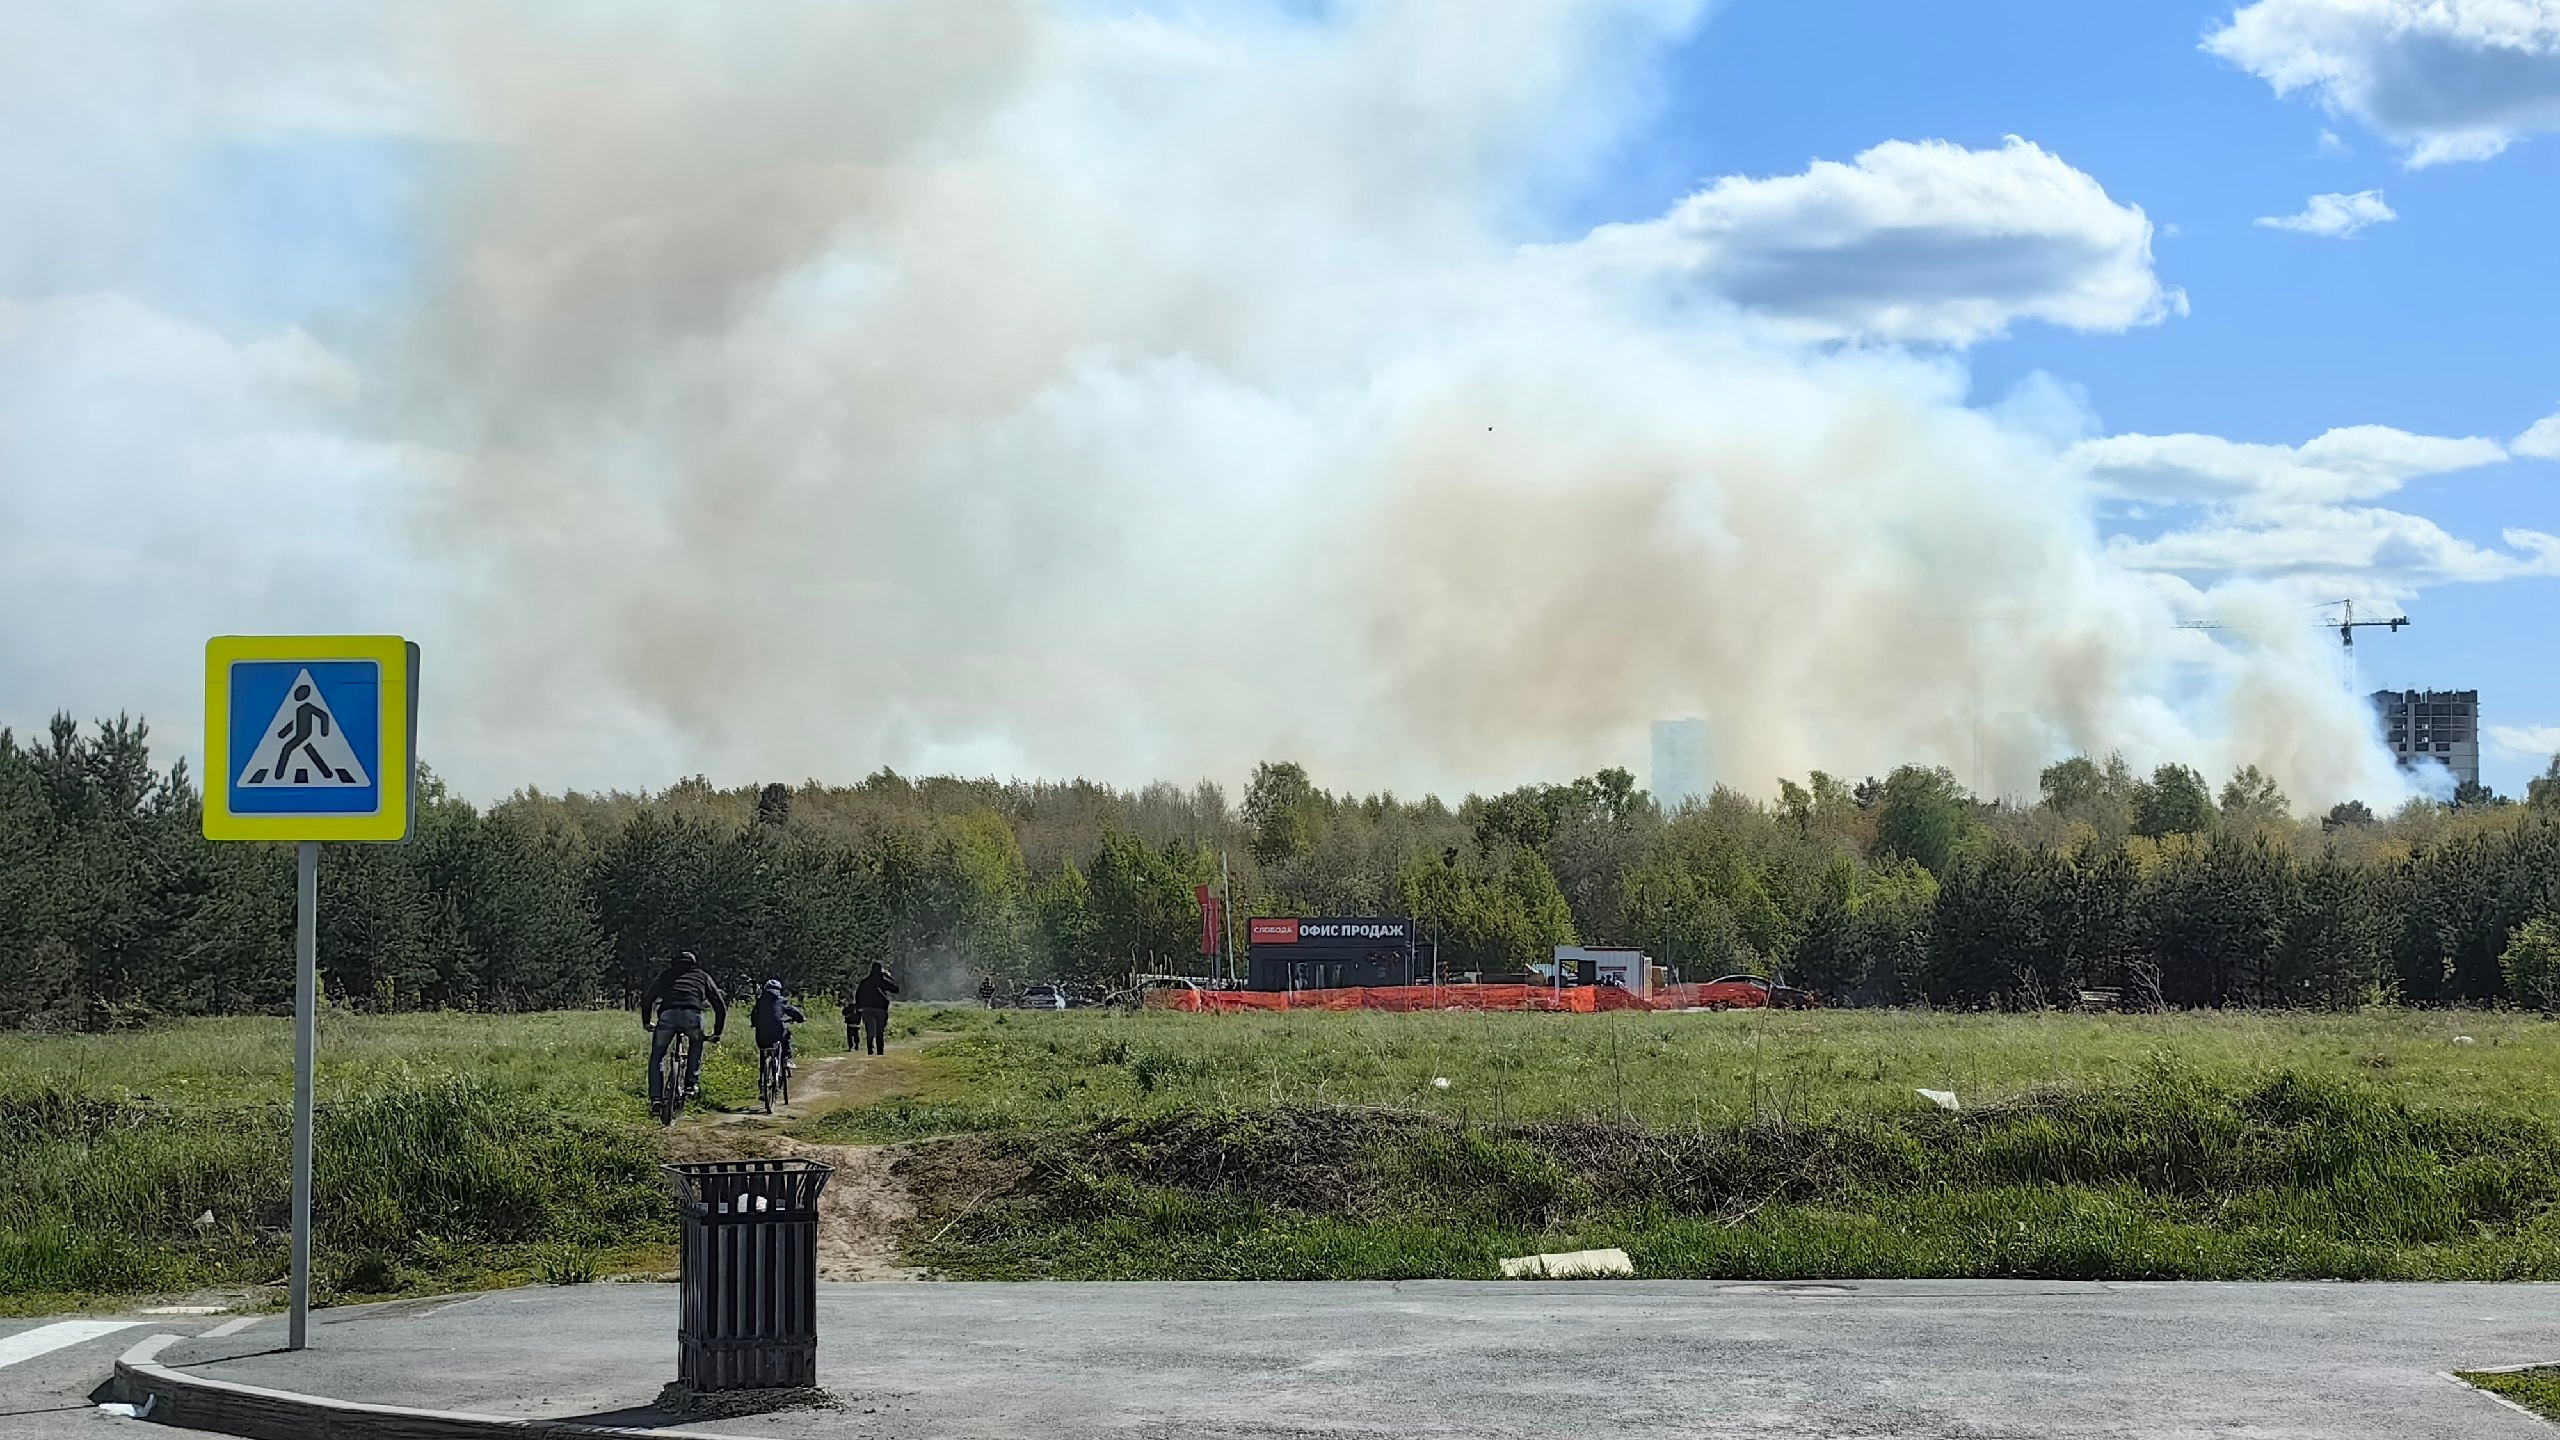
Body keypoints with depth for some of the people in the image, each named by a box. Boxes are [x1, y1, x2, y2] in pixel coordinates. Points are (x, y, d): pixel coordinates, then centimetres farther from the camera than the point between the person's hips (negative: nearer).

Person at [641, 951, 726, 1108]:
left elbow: (647, 1000, 30)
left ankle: (655, 1098, 5)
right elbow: (720, 1005, 29)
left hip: (667, 1015, 0)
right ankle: (692, 1082, 21)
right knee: (696, 1043, 32)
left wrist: (646, 1023, 45)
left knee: (656, 1058, 16)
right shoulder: (702, 976, 32)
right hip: (691, 1015, 0)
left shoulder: (666, 974, 33)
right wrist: (717, 1033, 37)